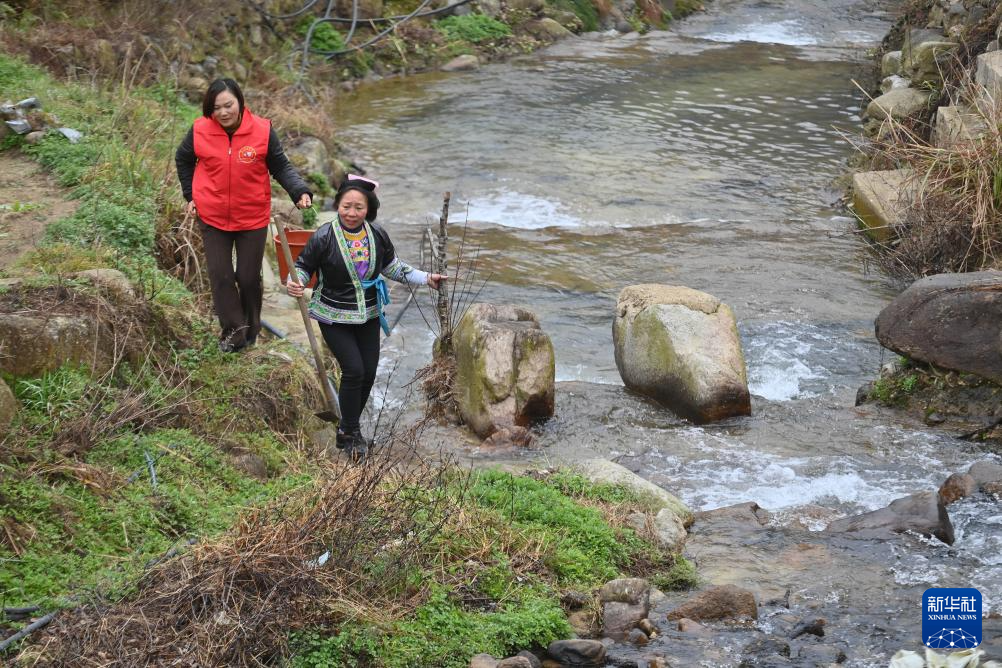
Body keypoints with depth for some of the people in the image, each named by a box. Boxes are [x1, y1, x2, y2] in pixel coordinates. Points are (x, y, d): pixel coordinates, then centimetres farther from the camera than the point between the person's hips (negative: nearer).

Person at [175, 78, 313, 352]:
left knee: (249, 278, 9)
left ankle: (250, 330, 30)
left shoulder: (262, 131, -14)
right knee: (220, 276, 2)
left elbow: (281, 167, -6)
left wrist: (300, 191, -21)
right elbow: (183, 160, 10)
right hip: (212, 217, 1)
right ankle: (233, 330, 16)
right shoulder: (200, 131, -10)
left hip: (252, 218, -1)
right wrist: (190, 195, 7)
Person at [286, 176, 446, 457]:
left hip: (368, 316, 5)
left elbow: (392, 266, 11)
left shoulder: (377, 235, -5)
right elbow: (303, 267, -9)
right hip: (335, 318, -5)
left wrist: (426, 278, 8)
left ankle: (349, 427, 30)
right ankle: (349, 433, 8)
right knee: (354, 370, -12)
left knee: (369, 372, 8)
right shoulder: (323, 237, -19)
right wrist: (294, 283, -31)